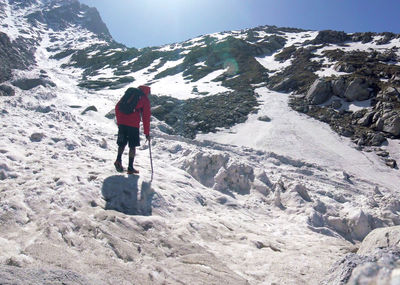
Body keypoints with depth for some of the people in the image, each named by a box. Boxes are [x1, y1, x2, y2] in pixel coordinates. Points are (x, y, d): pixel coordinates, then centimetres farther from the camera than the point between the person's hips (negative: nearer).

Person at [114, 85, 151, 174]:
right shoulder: (145, 100, 6)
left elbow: (117, 107, 17)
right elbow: (146, 117, 4)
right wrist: (147, 133, 8)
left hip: (122, 123, 4)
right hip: (133, 124, -4)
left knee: (122, 143, 18)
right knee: (132, 146, 6)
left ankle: (118, 160, 1)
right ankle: (130, 167, 7)